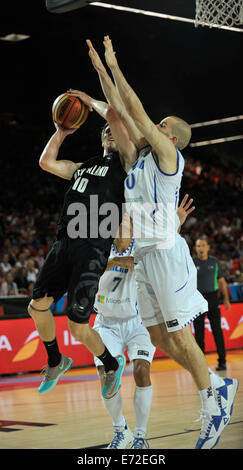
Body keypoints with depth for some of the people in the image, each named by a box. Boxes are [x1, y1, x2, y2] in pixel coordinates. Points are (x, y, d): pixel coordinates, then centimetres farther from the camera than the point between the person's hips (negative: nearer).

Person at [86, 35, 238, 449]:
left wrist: (115, 67, -3)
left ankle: (213, 409, 4)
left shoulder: (168, 154, -4)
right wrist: (101, 69, 18)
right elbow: (121, 113, 19)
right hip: (142, 256, 9)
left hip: (166, 253, -9)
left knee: (181, 338, -7)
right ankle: (219, 386, 20)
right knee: (159, 338, 9)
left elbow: (137, 112, -10)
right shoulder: (140, 157, 16)